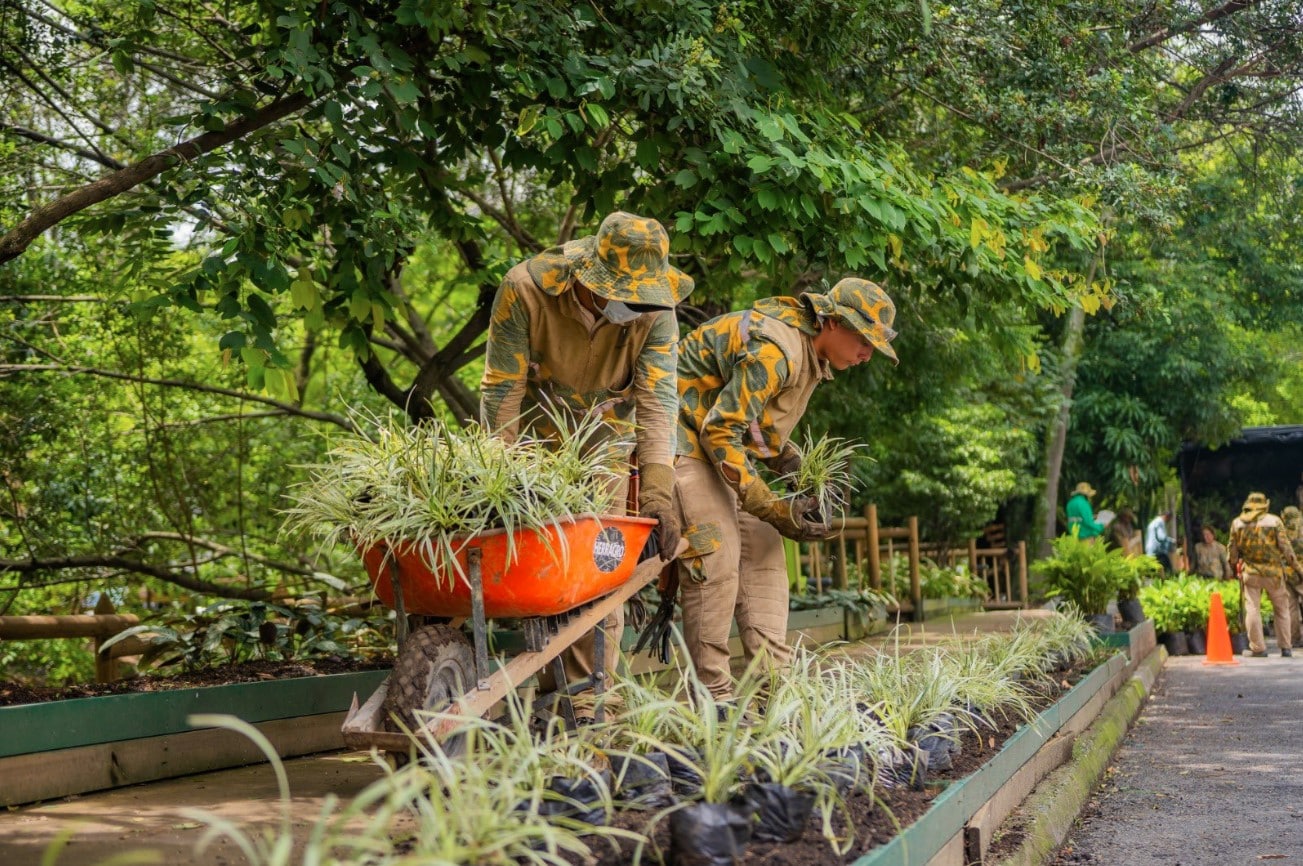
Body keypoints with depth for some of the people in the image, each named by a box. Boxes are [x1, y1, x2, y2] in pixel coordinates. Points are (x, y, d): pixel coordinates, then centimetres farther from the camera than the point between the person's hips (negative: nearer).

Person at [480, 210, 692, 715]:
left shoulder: (655, 311, -23)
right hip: (534, 431, -1)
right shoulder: (526, 289, -28)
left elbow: (659, 400, -27)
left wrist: (657, 490, -38)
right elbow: (501, 391, -23)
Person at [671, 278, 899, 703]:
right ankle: (712, 695, -11)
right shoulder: (776, 348, -26)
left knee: (762, 553, 3)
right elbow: (720, 432, -28)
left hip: (721, 442, 10)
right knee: (717, 559, -17)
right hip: (684, 439, -10)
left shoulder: (812, 355, 6)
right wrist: (773, 509, -26)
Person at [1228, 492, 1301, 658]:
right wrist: (1295, 565, 8)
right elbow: (1285, 546, -3)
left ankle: (1258, 648, 1)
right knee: (1282, 609, 11)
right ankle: (1285, 647, 13)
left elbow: (1233, 549, 8)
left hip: (1250, 572, 1)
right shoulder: (1274, 521, -3)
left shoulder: (1237, 523, 2)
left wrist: (1234, 566, 24)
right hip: (1273, 572, -1)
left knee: (1252, 608, 3)